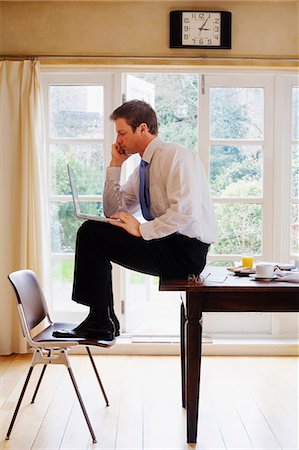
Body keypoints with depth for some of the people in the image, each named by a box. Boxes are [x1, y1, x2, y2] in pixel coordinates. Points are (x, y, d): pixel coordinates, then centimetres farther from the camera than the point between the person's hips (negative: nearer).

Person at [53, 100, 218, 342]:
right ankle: (101, 320, 8)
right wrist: (115, 165, 9)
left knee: (91, 232, -13)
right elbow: (113, 211, 16)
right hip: (168, 245, 9)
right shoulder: (142, 169, 16)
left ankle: (100, 322, -5)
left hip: (186, 251, -9)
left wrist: (142, 229, -22)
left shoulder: (176, 155, -11)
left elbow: (185, 211, -24)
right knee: (93, 234, 10)